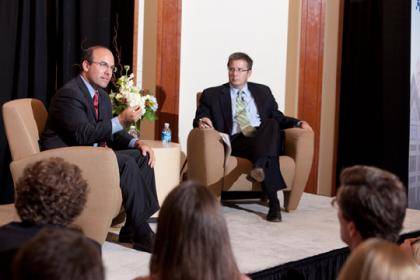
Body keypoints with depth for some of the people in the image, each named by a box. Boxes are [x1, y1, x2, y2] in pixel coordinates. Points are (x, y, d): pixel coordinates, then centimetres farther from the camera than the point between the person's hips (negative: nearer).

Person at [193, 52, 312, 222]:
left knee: (271, 124, -34)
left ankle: (259, 167, -54)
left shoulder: (263, 92, 26)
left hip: (266, 139, 2)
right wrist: (201, 121, -16)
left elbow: (278, 118, 25)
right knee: (268, 156, -35)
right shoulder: (212, 94, 18)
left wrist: (298, 123, 6)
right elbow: (198, 119, 10)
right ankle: (273, 203, -40)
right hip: (235, 142, -2)